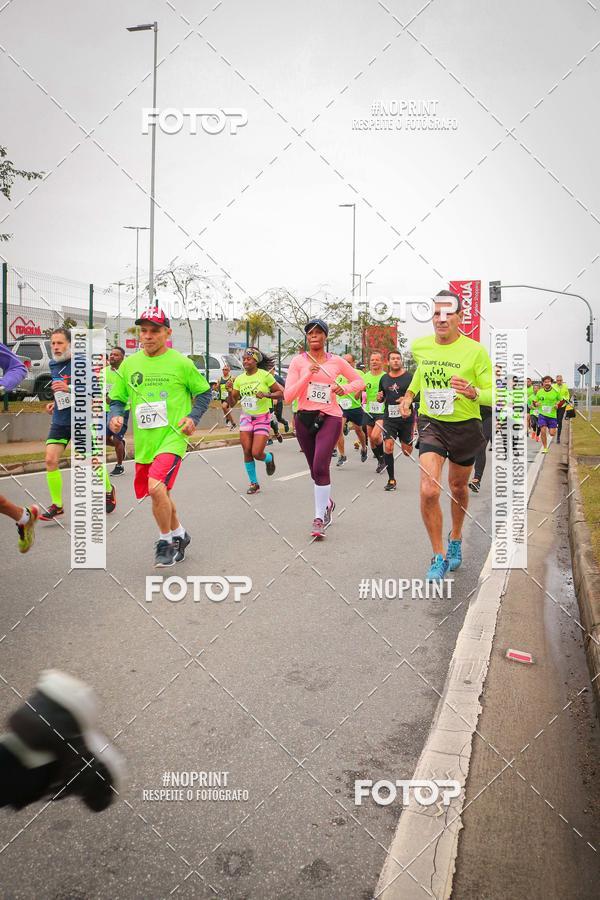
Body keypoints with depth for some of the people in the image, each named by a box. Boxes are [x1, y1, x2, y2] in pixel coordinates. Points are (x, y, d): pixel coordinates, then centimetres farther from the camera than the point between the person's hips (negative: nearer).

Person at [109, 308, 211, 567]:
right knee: (159, 494, 17)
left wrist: (193, 417, -8)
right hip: (143, 442, 5)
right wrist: (115, 416, -8)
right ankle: (179, 535, 43)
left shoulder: (180, 363, -4)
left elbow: (204, 392, 7)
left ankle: (166, 541, -2)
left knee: (156, 487, -24)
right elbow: (117, 398, 13)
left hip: (172, 437, -5)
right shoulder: (129, 364, 5)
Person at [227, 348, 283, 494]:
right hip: (246, 417, 4)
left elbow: (281, 393, -7)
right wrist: (229, 392, -13)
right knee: (247, 452, -1)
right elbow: (232, 403, 6)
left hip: (262, 418, -4)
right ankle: (254, 483, 15)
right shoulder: (239, 379, 3)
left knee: (257, 453, -11)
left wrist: (266, 394, -22)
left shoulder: (264, 375, -10)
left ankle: (269, 458, 26)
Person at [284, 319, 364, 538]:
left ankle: (319, 518, -8)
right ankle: (327, 502, 42)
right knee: (314, 468, 14)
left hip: (330, 417, -2)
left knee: (320, 466, -18)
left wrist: (344, 389, -6)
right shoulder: (298, 361, 1)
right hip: (304, 418, 2)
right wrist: (308, 375, -16)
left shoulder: (336, 361, 3)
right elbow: (288, 396, -7)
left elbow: (359, 381, 14)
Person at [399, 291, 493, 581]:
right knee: (428, 491, -16)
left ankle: (456, 539, 47)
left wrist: (473, 392, -32)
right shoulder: (419, 346, -4)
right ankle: (439, 557, 1)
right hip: (431, 423, 1)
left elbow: (493, 395, -12)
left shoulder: (475, 351, -15)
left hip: (465, 426, -1)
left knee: (458, 488, 18)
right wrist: (410, 393, 12)